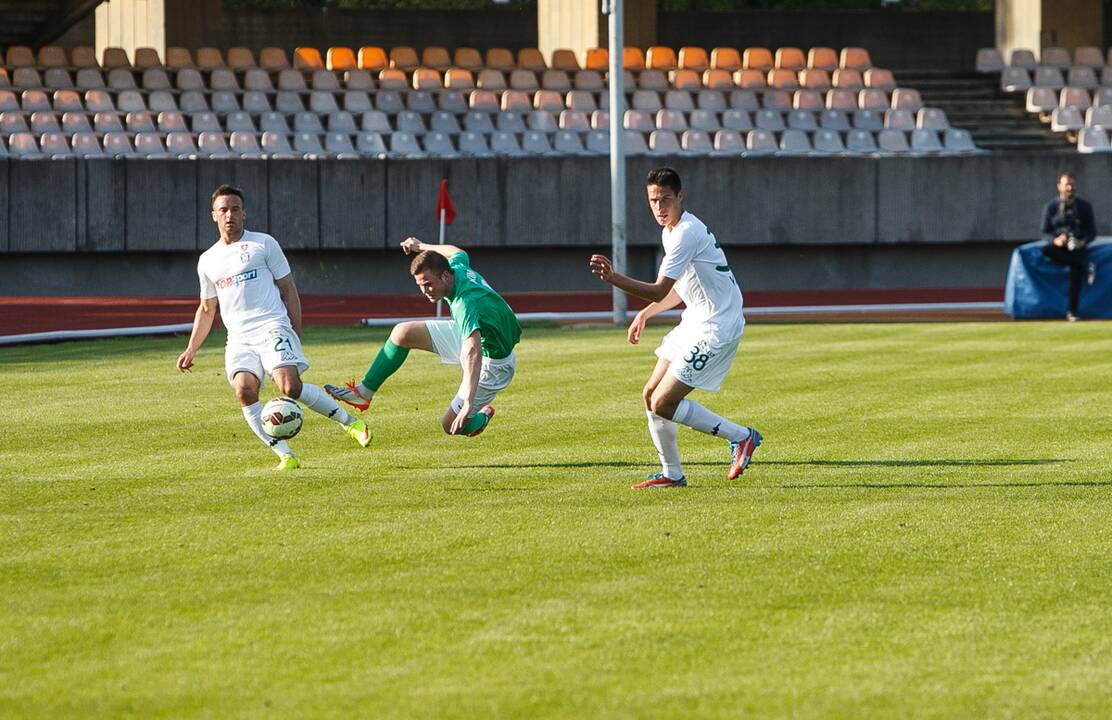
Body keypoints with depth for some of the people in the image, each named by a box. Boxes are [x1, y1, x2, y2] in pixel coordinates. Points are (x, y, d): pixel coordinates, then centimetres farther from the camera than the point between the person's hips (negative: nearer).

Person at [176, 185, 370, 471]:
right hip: (239, 339, 4)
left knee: (291, 387, -24)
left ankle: (349, 421, -3)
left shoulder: (263, 244, 7)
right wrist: (191, 350, 21)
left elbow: (288, 290, 8)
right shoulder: (208, 261, 19)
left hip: (273, 329, -4)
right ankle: (285, 455, -20)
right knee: (244, 390, -24)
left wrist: (296, 335, 0)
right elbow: (206, 310, 29)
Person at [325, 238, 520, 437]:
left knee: (452, 426, -4)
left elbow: (473, 353, -51)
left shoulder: (465, 304, -40)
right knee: (402, 333, 2)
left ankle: (482, 417, 29)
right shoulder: (458, 267, -14)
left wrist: (468, 403, -59)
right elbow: (458, 253, 13)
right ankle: (364, 392, 13)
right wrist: (421, 247, 30)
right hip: (474, 334, 9)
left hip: (492, 362, -9)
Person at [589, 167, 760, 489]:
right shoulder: (671, 231, 12)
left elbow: (659, 291, -28)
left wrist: (613, 278, -37)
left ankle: (741, 437, -1)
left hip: (716, 328, -10)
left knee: (663, 404, -12)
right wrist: (645, 314, 20)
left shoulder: (686, 233, -21)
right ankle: (671, 474, 19)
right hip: (696, 322, 10)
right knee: (651, 396, 9)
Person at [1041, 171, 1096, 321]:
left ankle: (1072, 311, -27)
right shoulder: (1051, 207, 6)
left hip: (1078, 247, -1)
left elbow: (1092, 231, 7)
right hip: (1059, 247, 1)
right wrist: (1055, 240, -19)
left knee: (1076, 271, -29)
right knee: (1046, 250, -34)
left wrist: (1083, 241, -15)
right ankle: (1085, 267, -28)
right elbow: (1045, 233, 4)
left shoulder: (1085, 207, 8)